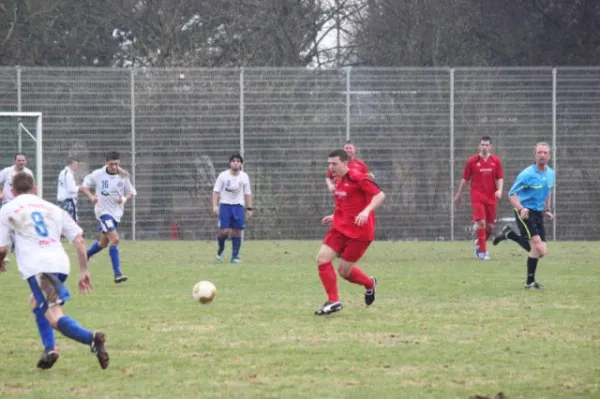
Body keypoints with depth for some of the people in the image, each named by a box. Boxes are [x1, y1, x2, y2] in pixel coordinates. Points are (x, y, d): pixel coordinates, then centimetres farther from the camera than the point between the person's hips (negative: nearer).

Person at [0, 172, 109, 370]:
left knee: (55, 318, -14)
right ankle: (49, 349, 15)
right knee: (36, 302, 31)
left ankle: (92, 338, -40)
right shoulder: (52, 208, 25)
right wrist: (84, 271, 20)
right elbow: (79, 239, 16)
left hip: (36, 266, -6)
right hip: (61, 263, 6)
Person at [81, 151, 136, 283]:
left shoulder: (123, 176, -2)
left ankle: (85, 257, 46)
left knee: (103, 242, 18)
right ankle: (117, 274, -21)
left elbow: (131, 192, 6)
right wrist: (91, 196, -15)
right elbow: (84, 185, 4)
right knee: (114, 238, -21)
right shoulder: (98, 175, -8)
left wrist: (124, 198, -17)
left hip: (116, 212, 5)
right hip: (103, 211, -5)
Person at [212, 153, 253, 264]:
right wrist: (215, 205, -14)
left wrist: (249, 209, 5)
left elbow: (247, 193, 9)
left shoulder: (244, 177, 4)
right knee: (224, 231, -13)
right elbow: (216, 191, -3)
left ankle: (235, 256, 5)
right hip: (225, 205, -2)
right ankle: (221, 248, 16)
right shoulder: (223, 176, -4)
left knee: (237, 232, -3)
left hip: (239, 206, 2)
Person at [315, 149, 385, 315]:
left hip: (359, 231, -8)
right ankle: (333, 301, 7)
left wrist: (366, 211, -33)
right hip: (341, 227, 8)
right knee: (322, 259, -5)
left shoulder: (358, 178, -15)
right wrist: (335, 217, 16)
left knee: (344, 270, -5)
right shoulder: (338, 181, 12)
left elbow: (380, 195, -20)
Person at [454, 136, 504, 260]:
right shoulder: (472, 161, 1)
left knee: (490, 226, 5)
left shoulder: (496, 161, 5)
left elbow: (500, 178, 6)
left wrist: (499, 190, -13)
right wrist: (459, 195, 11)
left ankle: (479, 243, 33)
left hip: (491, 197, 3)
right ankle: (482, 251, -9)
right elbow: (465, 179, 7)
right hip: (477, 197, -3)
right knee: (481, 223, -16)